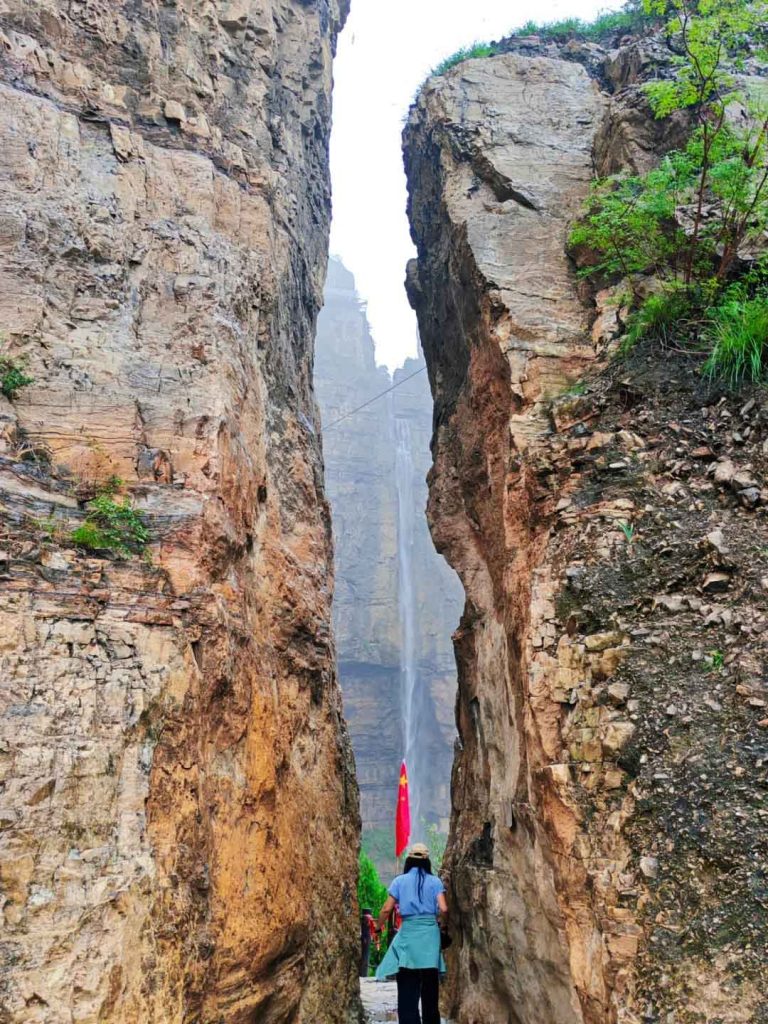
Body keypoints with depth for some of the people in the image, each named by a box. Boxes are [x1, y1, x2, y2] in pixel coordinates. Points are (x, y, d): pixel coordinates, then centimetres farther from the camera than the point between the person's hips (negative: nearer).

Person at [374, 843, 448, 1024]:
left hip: (407, 934, -1)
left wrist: (378, 927, 15)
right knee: (430, 988, 12)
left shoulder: (400, 881, 5)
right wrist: (441, 923, 16)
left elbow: (386, 909, -1)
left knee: (407, 989, 1)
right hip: (430, 934, 1)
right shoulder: (435, 881, 5)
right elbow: (443, 909, -5)